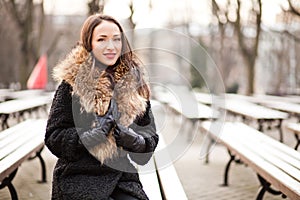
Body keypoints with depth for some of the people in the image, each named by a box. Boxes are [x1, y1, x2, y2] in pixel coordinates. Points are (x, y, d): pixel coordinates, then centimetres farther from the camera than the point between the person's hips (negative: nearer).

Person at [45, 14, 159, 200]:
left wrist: (134, 139, -13)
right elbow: (54, 138, -4)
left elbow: (151, 137, 9)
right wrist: (92, 135, -18)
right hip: (79, 179, -3)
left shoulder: (134, 81, 8)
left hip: (123, 178, 3)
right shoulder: (72, 83, -2)